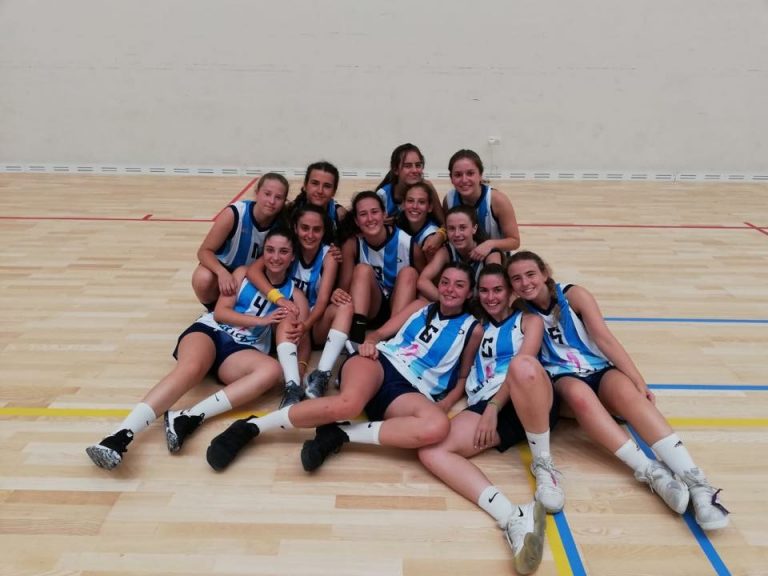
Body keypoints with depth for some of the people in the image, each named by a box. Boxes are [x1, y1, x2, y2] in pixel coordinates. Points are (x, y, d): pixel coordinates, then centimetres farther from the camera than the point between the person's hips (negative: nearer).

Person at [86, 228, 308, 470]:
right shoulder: (244, 273, 13)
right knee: (191, 367, -37)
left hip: (242, 351, 1)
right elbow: (220, 312, 3)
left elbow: (301, 329, 1)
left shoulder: (294, 294, 15)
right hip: (211, 330, 0)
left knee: (273, 370, -35)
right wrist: (261, 320, -9)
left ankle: (187, 419, -44)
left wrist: (295, 333, -23)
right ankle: (121, 435, -47)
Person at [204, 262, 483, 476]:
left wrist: (443, 405, 0)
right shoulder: (420, 307, 20)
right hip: (380, 362, 0)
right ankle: (250, 426, -25)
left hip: (410, 392, 0)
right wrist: (370, 342, -5)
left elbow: (463, 378, 19)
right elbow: (380, 332, 20)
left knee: (438, 426, -38)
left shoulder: (473, 329, 17)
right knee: (349, 403, -38)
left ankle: (339, 435, -30)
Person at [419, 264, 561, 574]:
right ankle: (513, 517, -46)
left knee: (523, 365, -39)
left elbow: (522, 365, -2)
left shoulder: (529, 320, 15)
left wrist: (493, 407, -13)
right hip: (484, 407, 4)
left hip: (531, 405, -3)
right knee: (431, 450, -26)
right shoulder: (478, 328, 30)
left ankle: (543, 465, -20)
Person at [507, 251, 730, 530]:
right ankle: (651, 472, -45)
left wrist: (639, 382, -18)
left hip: (601, 370, 0)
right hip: (561, 379, 0)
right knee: (579, 393, -37)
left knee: (626, 389, -34)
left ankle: (696, 482, -44)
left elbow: (605, 339, -9)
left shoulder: (573, 295, -1)